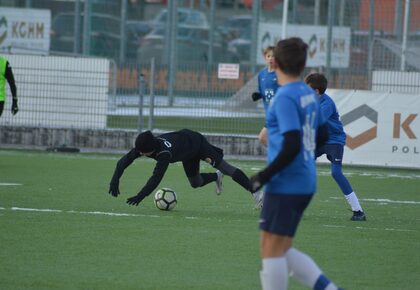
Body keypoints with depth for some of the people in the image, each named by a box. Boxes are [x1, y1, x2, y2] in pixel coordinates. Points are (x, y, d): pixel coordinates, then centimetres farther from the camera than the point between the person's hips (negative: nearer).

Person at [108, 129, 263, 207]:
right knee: (196, 183, 17)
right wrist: (115, 180, -40)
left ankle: (255, 193, -5)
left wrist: (140, 196, -59)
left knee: (227, 169, -12)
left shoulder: (164, 152, -47)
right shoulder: (142, 146, -28)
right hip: (189, 154, 8)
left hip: (196, 141, -8)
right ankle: (217, 177, 47)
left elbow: (156, 177, -54)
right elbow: (124, 161, -26)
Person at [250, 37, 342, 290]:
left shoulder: (285, 98, -16)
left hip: (285, 184, -9)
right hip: (305, 184, 9)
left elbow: (291, 146, -23)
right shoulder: (309, 94, 10)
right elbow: (322, 135, 20)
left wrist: (263, 176, -16)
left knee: (271, 250, -2)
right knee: (282, 250, 15)